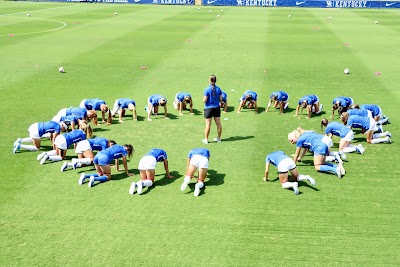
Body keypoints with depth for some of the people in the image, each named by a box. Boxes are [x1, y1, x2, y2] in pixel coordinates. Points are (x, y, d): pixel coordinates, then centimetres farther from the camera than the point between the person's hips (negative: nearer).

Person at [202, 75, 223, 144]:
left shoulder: (207, 89, -14)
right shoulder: (218, 89, -1)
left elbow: (204, 100, -14)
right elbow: (220, 99, 3)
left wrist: (203, 99, 6)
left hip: (208, 108, -4)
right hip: (217, 108, 4)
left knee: (208, 124, 1)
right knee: (218, 123, 12)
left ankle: (206, 139, 8)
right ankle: (219, 138, 22)